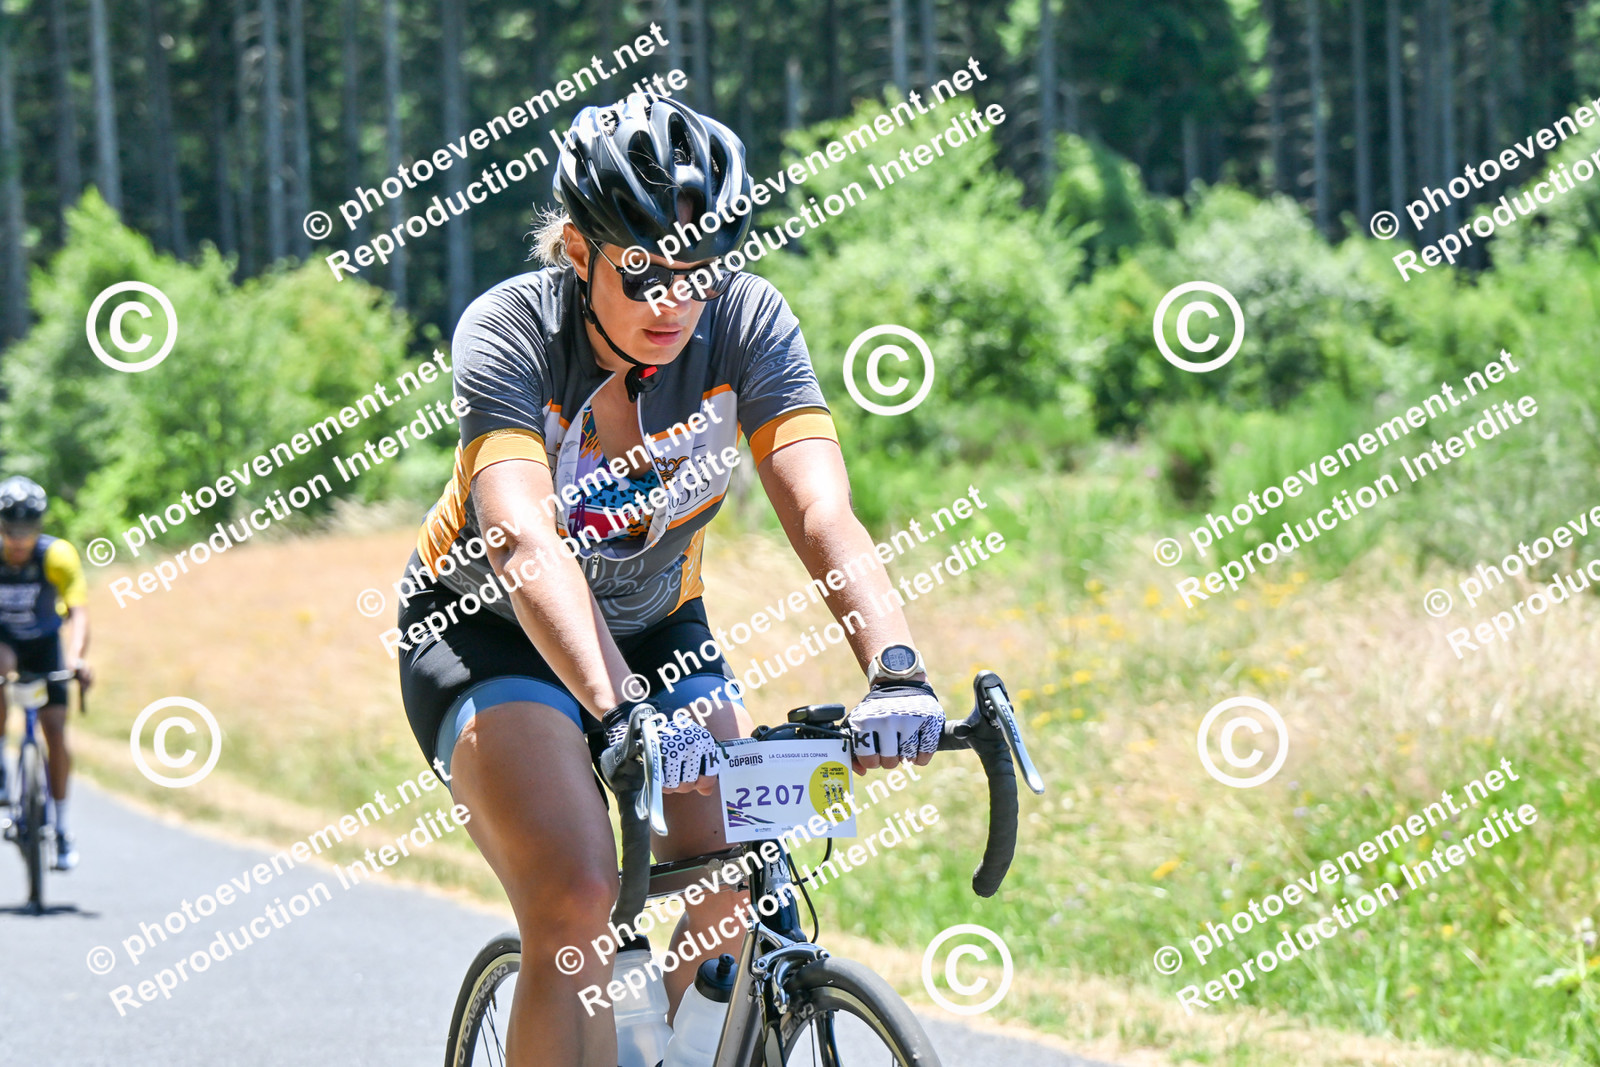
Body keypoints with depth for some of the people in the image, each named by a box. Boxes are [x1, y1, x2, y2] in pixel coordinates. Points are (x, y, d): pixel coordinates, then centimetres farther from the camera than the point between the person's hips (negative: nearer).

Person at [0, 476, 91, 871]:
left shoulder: (58, 556, -26)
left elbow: (78, 613, -34)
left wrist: (76, 658, -52)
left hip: (44, 643, 0)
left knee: (55, 730, -9)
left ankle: (61, 827, 5)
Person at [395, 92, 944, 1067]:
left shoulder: (749, 322, -22)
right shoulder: (509, 332, -29)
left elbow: (822, 512, -34)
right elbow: (526, 544, -44)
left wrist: (895, 670, -51)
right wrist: (620, 713, -59)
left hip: (656, 626, 4)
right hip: (488, 630, -4)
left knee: (739, 891, -13)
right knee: (576, 902, -24)